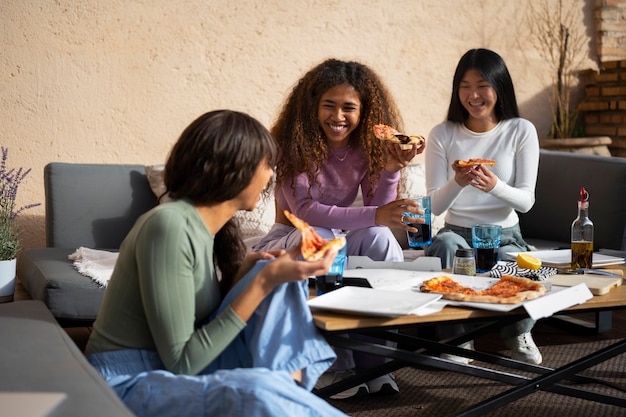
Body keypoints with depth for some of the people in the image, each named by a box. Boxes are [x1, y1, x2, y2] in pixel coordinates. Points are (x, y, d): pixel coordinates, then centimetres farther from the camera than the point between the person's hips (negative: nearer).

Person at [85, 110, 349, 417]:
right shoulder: (170, 225, -21)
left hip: (182, 375, 9)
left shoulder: (210, 225, 4)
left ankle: (291, 387, -9)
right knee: (258, 391, -36)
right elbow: (182, 361, -20)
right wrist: (263, 282, -20)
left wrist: (247, 270, -3)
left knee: (280, 278, -1)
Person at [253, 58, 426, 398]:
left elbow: (377, 211, -10)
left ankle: (374, 361, -21)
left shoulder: (367, 147, -5)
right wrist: (376, 216, -39)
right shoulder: (296, 144, -18)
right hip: (288, 241, -3)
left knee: (379, 237, -28)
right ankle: (335, 366, -25)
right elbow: (304, 211, -29)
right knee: (319, 237, -36)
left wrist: (392, 169, -27)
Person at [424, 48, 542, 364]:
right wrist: (456, 183, -26)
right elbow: (434, 206, -4)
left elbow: (526, 201, -6)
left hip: (505, 235, 0)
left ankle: (518, 332, 3)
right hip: (457, 233, 0)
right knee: (446, 245, -36)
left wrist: (495, 186, -28)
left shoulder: (521, 131, -2)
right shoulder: (442, 135, -1)